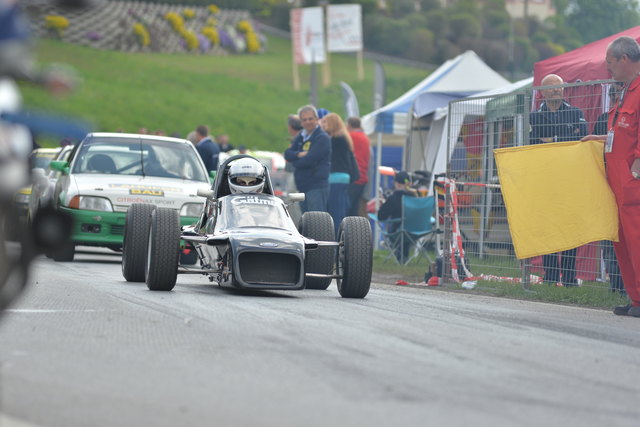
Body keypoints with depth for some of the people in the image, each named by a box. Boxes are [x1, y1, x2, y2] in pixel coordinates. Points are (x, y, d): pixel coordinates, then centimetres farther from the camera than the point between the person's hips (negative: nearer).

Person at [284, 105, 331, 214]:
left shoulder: (322, 138, -10)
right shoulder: (301, 136, 17)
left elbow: (309, 161, -19)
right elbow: (287, 154, 8)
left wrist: (295, 162, -1)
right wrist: (299, 154, -13)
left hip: (317, 187, -9)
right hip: (303, 187, 9)